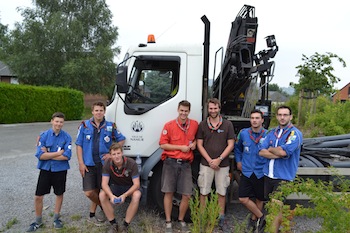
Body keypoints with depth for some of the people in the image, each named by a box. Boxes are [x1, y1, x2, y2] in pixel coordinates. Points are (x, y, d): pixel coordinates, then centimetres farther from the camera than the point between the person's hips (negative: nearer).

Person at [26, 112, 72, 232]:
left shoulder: (67, 137, -9)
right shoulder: (44, 135, -7)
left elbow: (67, 156, -16)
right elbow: (40, 155, -15)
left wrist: (48, 155, -14)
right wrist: (58, 153, -17)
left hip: (60, 170, 0)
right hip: (45, 169, 1)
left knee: (59, 194, 14)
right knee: (38, 196, 4)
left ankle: (56, 218, 35)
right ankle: (38, 221, 26)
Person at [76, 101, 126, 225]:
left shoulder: (110, 126, 2)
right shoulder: (84, 125, 1)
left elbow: (121, 140, 12)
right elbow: (79, 145, 3)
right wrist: (81, 163, -4)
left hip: (103, 163, 0)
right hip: (89, 164, 0)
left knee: (97, 191, 8)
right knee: (89, 193, -4)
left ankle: (92, 214, 29)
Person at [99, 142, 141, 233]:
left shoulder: (131, 163, -25)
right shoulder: (107, 164, -17)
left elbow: (136, 184, -25)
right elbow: (104, 183, -20)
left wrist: (124, 195, -40)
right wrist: (111, 195, -40)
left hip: (130, 187, -2)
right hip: (115, 186, 3)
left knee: (136, 195, -34)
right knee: (102, 195, -24)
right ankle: (113, 224, -10)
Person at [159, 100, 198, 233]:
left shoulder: (195, 124, 5)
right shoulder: (169, 125, -4)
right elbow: (162, 145, -6)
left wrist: (194, 143, 1)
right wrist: (181, 147, -11)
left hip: (186, 164, 2)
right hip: (170, 163, -2)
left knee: (187, 195, 3)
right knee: (168, 193, 5)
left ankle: (181, 220, 25)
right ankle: (168, 222, 20)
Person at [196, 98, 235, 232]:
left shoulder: (228, 125, 1)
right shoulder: (202, 125, 3)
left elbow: (230, 145, -1)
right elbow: (199, 145, 1)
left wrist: (219, 159, -11)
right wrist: (210, 160, -9)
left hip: (223, 164, 0)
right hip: (206, 164, 0)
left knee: (222, 192, 9)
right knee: (204, 192, 6)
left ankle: (221, 219, 21)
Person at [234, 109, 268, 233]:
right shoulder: (243, 133, -3)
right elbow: (237, 147, 15)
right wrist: (238, 161, 11)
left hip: (261, 173, -1)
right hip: (246, 172, 2)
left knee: (259, 199, 13)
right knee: (243, 199, -5)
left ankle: (253, 219, 38)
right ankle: (262, 217, 17)